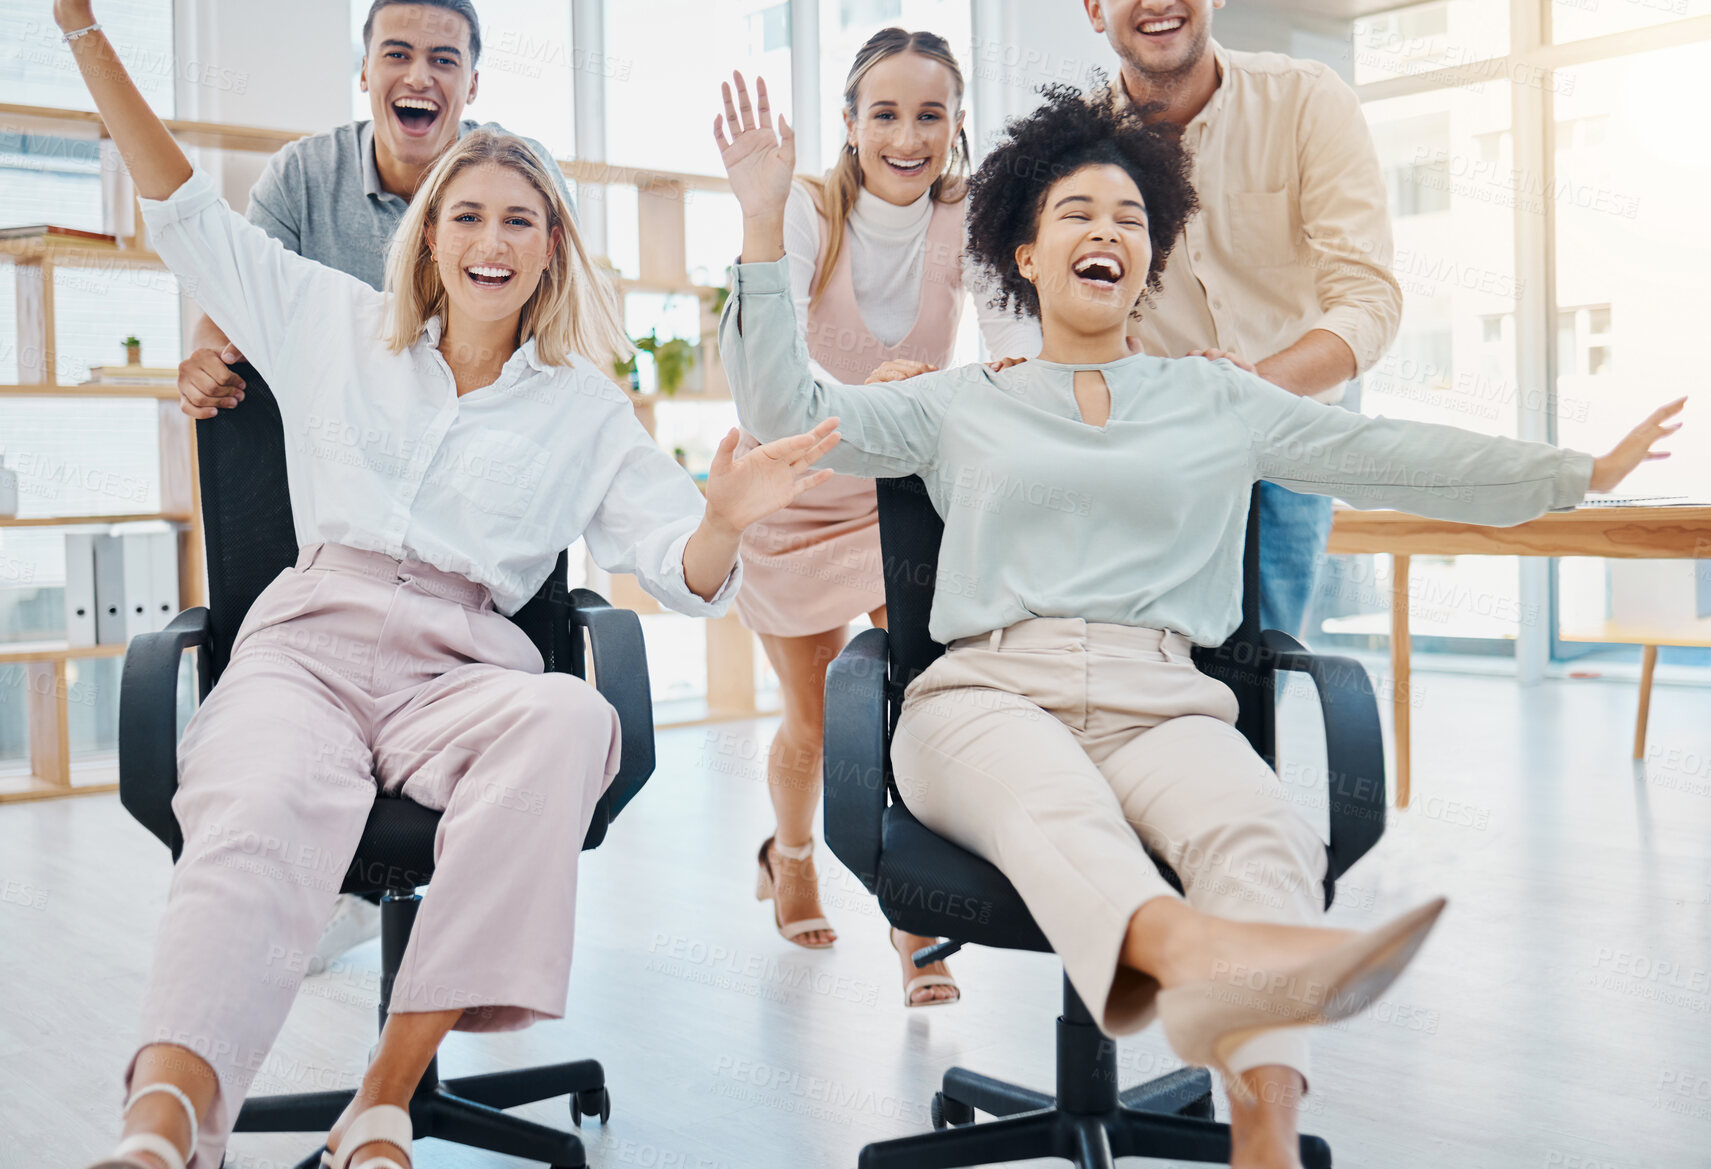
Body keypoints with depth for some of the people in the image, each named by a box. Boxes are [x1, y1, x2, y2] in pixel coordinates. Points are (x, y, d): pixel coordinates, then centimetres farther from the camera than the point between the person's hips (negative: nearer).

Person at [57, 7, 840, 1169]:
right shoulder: (338, 328, 22)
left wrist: (723, 521, -17)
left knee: (569, 721, -36)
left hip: (461, 669, 0)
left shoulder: (584, 410, 18)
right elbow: (186, 209, 25)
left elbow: (684, 574, 8)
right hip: (305, 642, 1)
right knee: (270, 802, -35)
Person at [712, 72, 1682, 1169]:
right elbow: (788, 409, 14)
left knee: (1261, 831, -35)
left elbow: (1398, 458, 23)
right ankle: (1200, 953, -69)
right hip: (989, 695, -1)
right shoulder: (962, 404, 23)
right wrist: (766, 225, 8)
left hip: (1160, 705, 2)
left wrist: (1583, 470, 19)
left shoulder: (1220, 401, 26)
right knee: (1056, 810, -39)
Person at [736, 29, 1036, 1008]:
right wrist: (854, 400, -59)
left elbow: (1016, 334, -34)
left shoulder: (965, 217, -17)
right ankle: (792, 856, 43)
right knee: (813, 719, 11)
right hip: (794, 490, -1)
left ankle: (918, 923, 0)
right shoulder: (807, 212, -22)